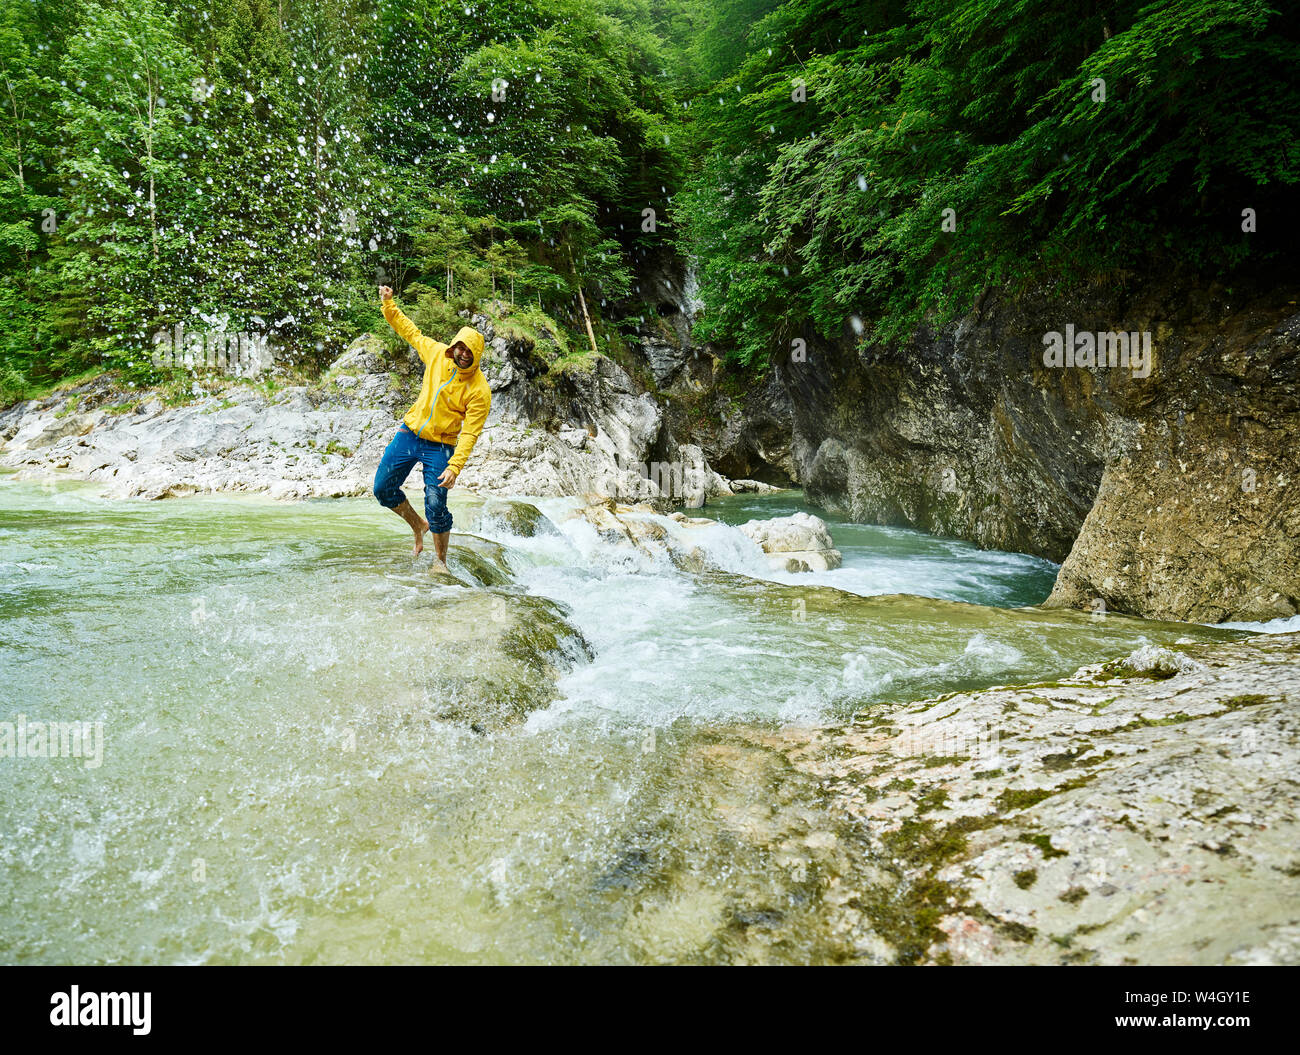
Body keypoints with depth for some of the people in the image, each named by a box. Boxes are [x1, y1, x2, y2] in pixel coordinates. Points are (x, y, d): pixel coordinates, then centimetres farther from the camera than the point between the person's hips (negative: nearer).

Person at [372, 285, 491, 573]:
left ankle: (440, 560, 10)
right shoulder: (437, 354, -5)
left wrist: (454, 467, -29)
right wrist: (388, 305, 5)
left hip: (439, 446, -5)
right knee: (382, 489, 8)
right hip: (409, 433, 5)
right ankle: (418, 525, 32)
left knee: (436, 507, -12)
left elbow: (470, 434, -21)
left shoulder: (479, 390, -19)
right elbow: (410, 331, 13)